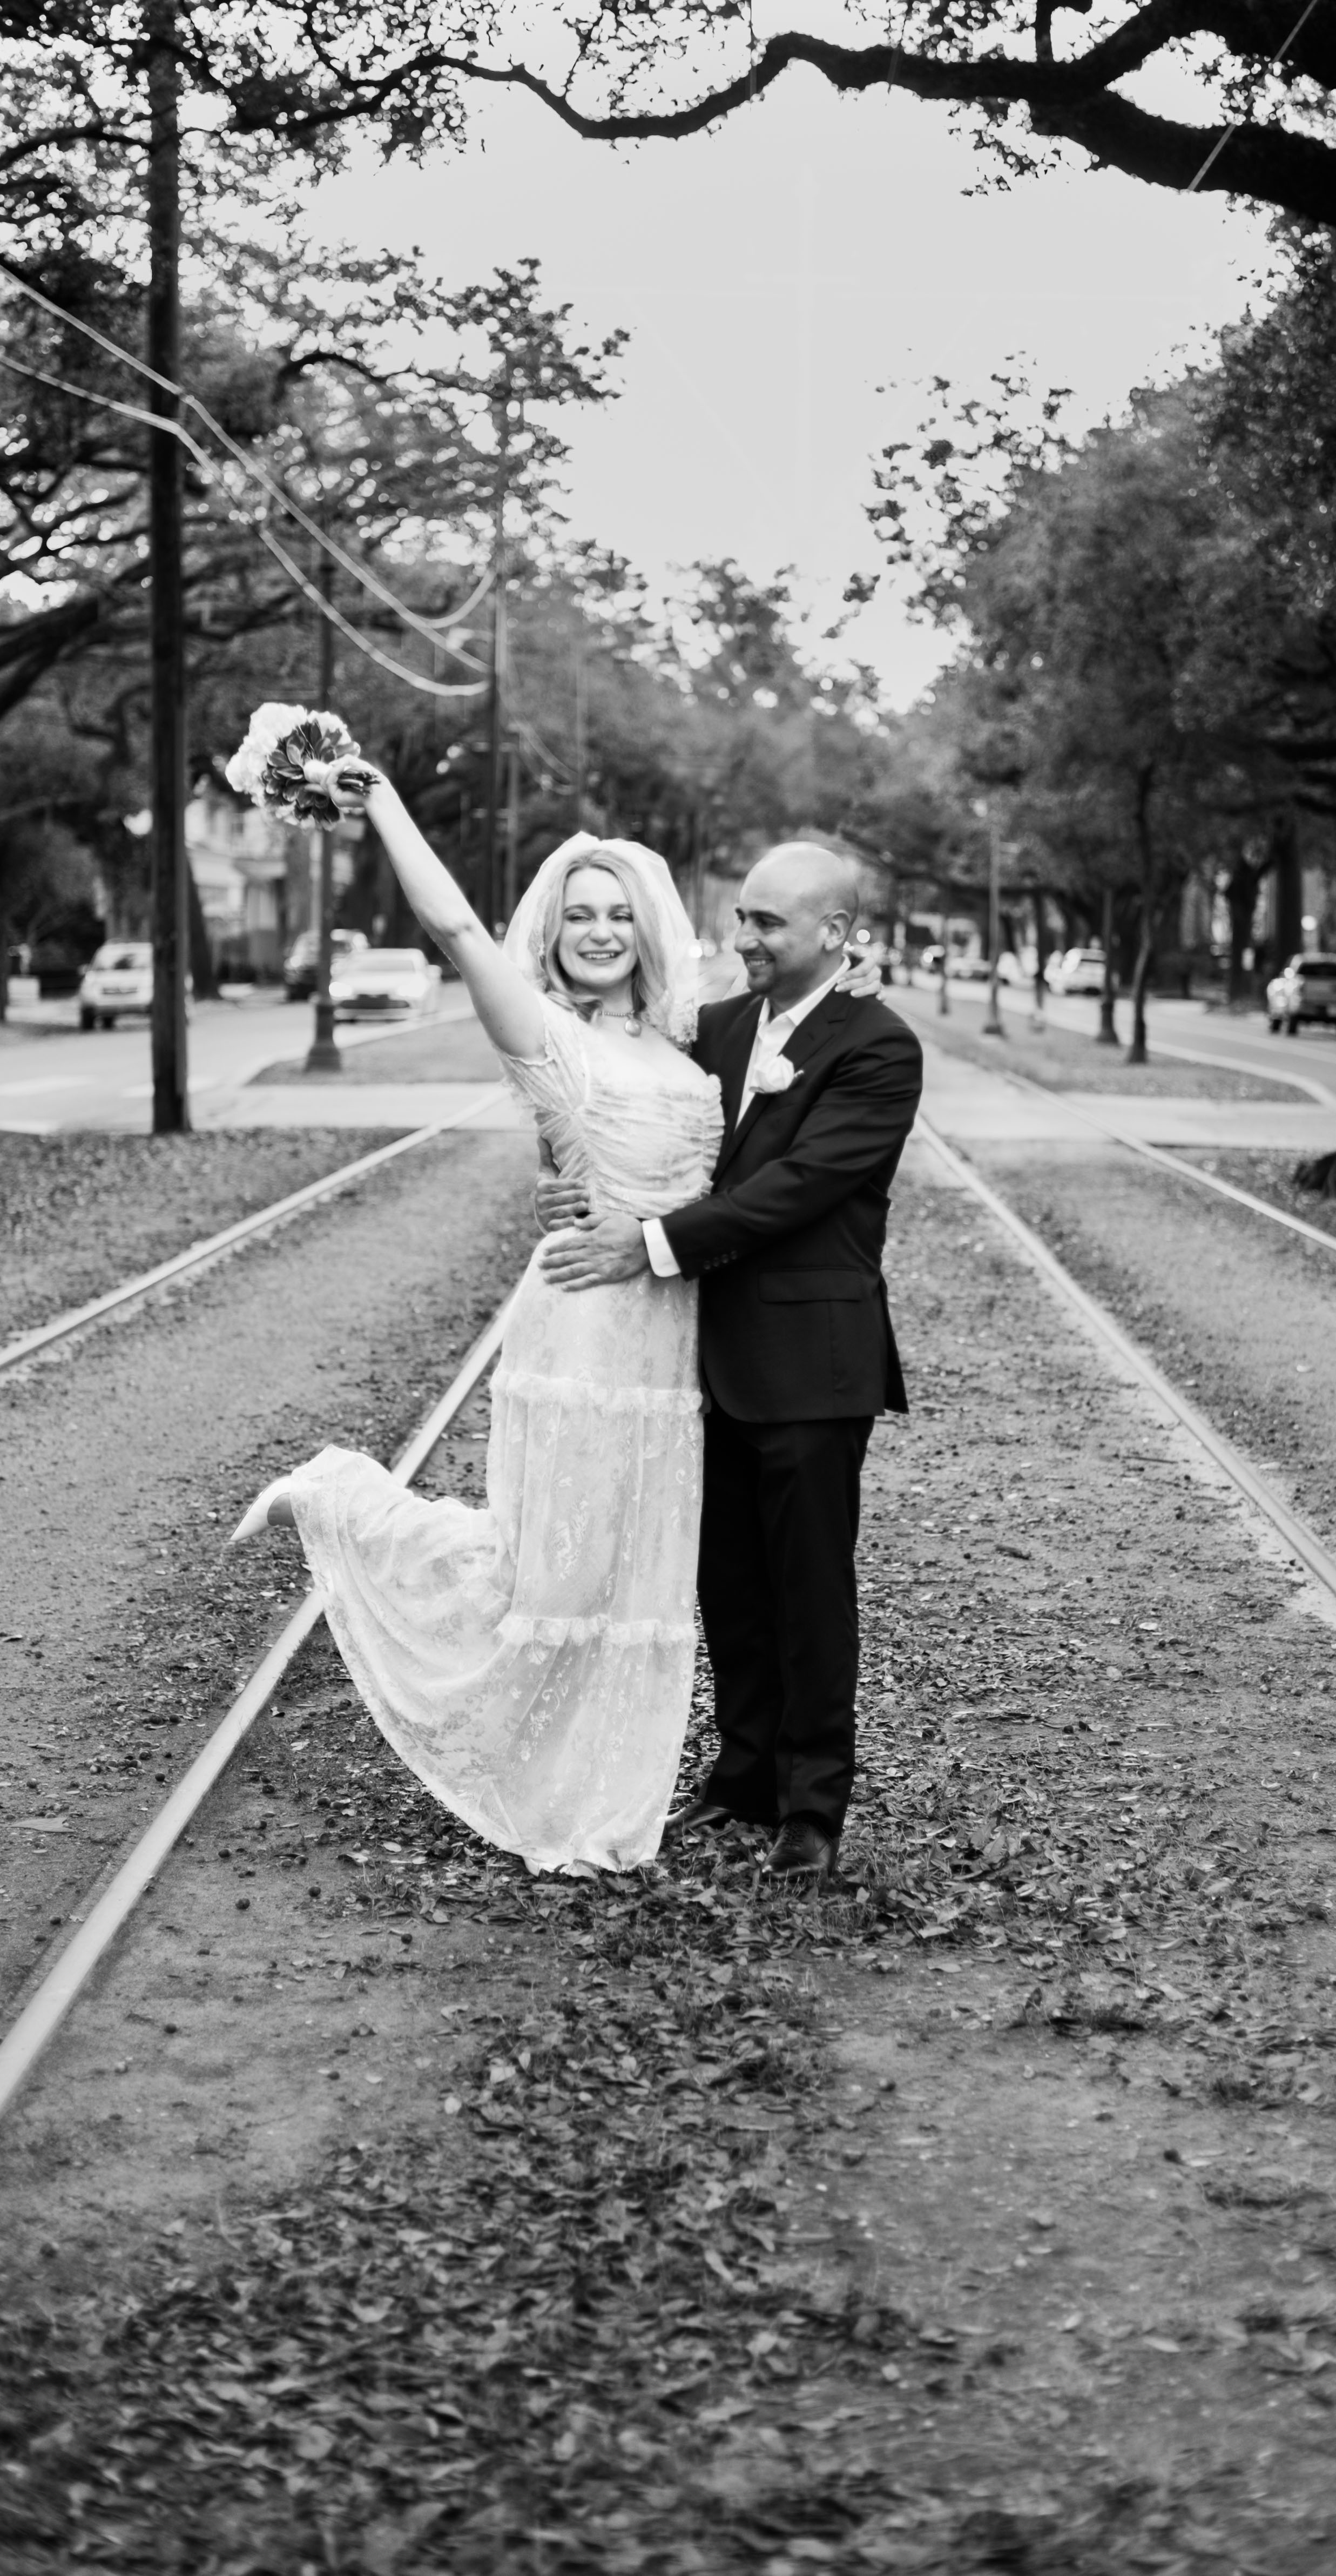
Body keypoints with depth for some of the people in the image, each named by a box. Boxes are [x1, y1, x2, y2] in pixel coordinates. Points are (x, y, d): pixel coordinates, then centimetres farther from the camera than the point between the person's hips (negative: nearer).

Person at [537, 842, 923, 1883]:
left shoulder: (879, 1049, -11)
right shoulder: (718, 1027, 11)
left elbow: (798, 1184, -19)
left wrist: (653, 1242, -23)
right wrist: (583, 1191, -14)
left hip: (811, 1358, -6)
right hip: (715, 1347, 6)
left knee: (811, 1583, 3)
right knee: (728, 1579, 14)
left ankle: (814, 1805, 14)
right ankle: (747, 1772, 29)